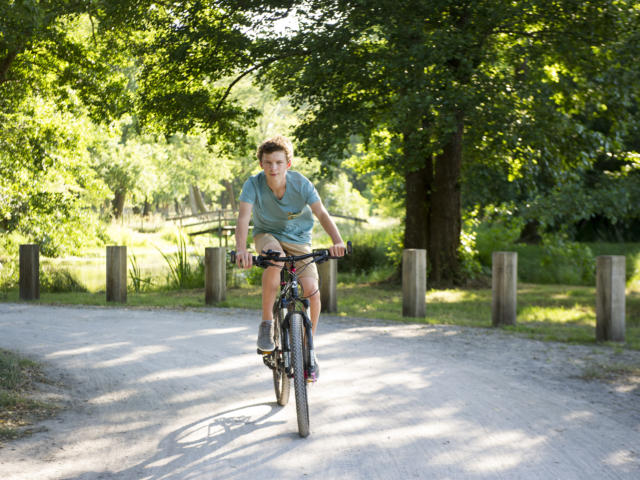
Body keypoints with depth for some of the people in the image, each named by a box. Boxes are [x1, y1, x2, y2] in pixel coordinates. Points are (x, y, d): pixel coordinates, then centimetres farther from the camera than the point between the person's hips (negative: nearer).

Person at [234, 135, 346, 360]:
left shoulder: (301, 183, -19)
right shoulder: (253, 185, -21)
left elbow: (322, 213, -25)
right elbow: (243, 217, -32)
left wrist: (337, 241, -43)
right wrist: (241, 248, -50)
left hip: (298, 239, 1)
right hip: (267, 235, -1)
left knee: (311, 290, -18)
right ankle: (266, 324, -24)